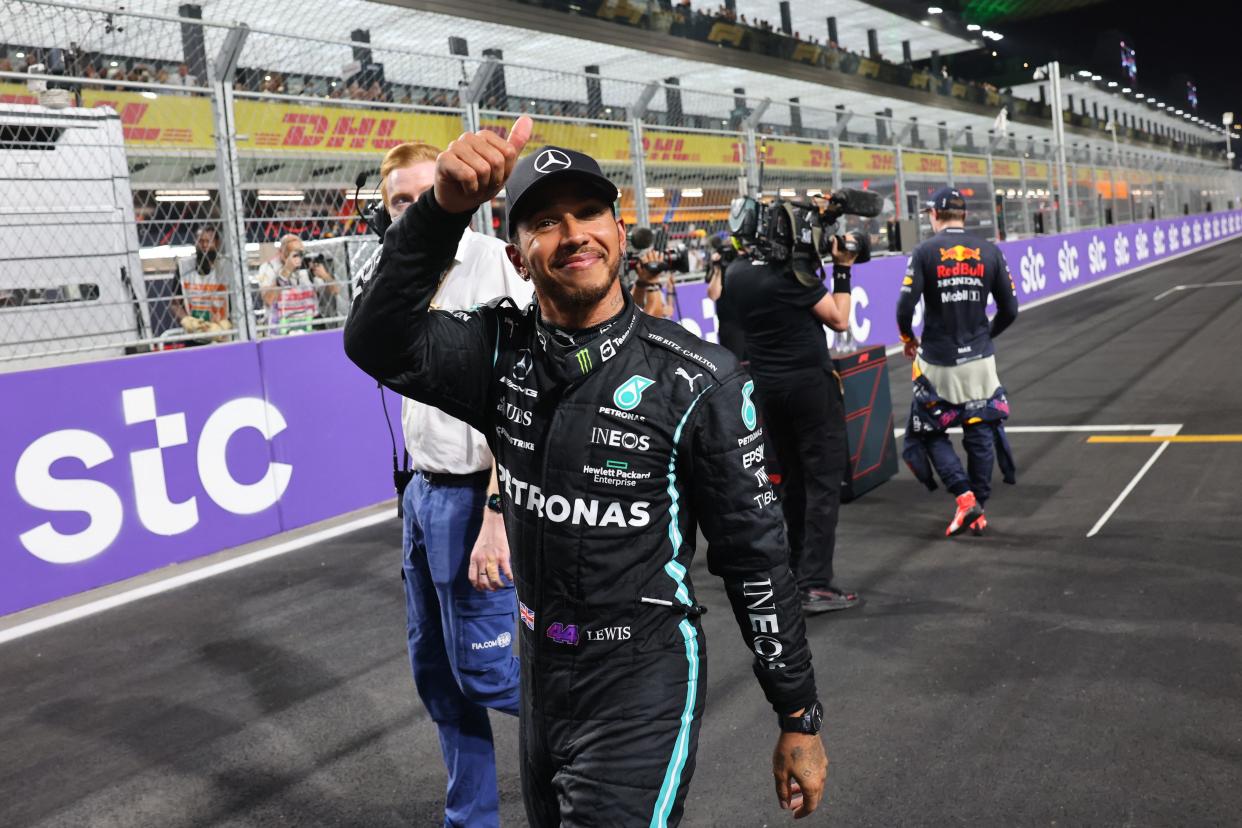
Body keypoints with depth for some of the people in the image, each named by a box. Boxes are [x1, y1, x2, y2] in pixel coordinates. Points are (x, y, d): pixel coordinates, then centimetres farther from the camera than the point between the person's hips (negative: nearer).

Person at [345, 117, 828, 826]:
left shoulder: (698, 380, -14)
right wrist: (445, 208, -37)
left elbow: (756, 554, -10)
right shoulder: (502, 348, -4)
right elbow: (378, 343, -22)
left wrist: (801, 719, -4)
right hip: (539, 672, 5)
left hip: (642, 686, -5)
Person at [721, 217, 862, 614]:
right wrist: (842, 269, -1)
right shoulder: (793, 272, -16)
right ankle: (816, 585, -6)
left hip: (768, 388, 7)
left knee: (792, 479, 17)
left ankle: (798, 570, 26)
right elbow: (840, 320, -8)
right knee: (823, 481, -3)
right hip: (811, 384, -7)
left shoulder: (736, 272, 3)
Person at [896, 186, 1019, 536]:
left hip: (937, 361, -3)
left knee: (929, 432, 10)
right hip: (979, 359, 3)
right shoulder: (989, 252, 1)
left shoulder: (925, 252, -8)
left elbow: (905, 307, -15)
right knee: (980, 432, 13)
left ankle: (964, 497, -4)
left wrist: (908, 340, 4)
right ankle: (979, 512, 18)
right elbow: (1009, 309, 3)